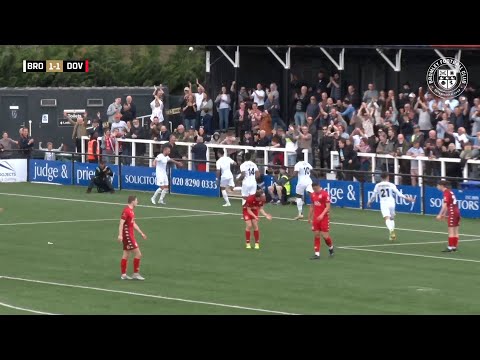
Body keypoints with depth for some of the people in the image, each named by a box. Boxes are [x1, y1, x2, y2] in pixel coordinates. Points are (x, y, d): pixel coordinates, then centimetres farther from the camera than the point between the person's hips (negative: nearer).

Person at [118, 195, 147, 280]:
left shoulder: (131, 211, 14)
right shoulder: (126, 211, -16)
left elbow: (133, 224, 24)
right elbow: (121, 223, -22)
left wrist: (141, 233, 27)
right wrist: (120, 235, -30)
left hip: (130, 235, 10)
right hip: (127, 235, -10)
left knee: (126, 255, 11)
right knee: (138, 254, -8)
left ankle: (123, 274, 14)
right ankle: (136, 274, -2)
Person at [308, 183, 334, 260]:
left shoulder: (325, 194, -11)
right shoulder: (312, 195, 8)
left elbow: (328, 207, -14)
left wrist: (322, 215, -26)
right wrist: (310, 217, 18)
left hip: (324, 218, -5)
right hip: (316, 218, 5)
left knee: (325, 235, -6)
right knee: (316, 235, 1)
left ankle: (331, 247, 24)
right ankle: (317, 254, 2)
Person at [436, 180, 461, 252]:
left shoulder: (446, 193, -12)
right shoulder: (450, 192, 15)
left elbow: (445, 205, -18)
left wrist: (440, 215, -16)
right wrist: (444, 214, 25)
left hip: (452, 213, -9)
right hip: (457, 211, 9)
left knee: (451, 231, -6)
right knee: (455, 231, 11)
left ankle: (450, 247, -6)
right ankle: (454, 246, 15)